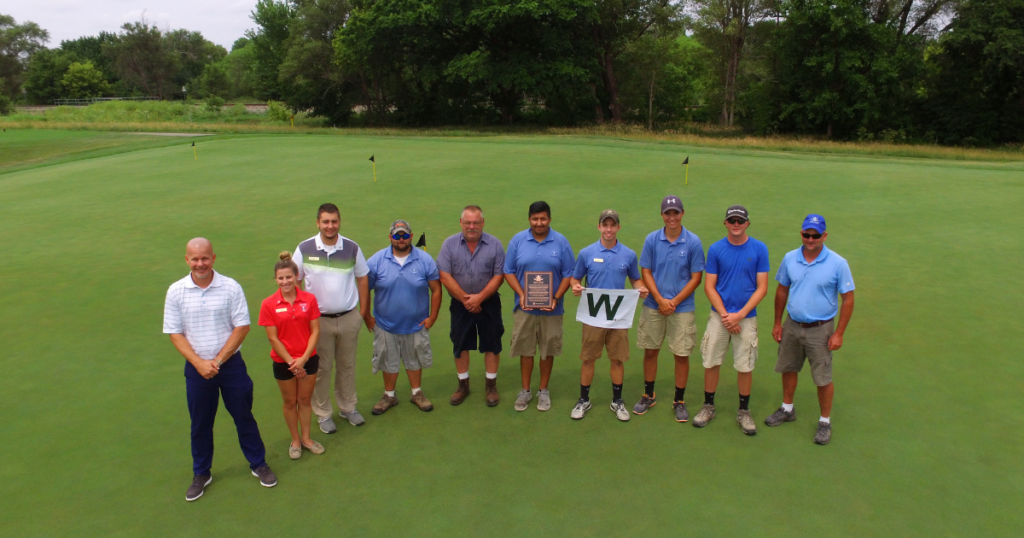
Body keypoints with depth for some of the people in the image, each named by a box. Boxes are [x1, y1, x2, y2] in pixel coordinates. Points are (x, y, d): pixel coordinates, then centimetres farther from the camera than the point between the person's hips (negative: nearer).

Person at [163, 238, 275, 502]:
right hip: (196, 368, 1)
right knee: (200, 423, 14)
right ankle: (201, 474, 33)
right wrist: (199, 363, -13)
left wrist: (218, 360, -12)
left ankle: (258, 464, 28)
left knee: (244, 417, 10)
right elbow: (175, 333, -3)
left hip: (231, 363, -1)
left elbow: (242, 327, -8)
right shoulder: (176, 291, -5)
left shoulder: (231, 287, -9)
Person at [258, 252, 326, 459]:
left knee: (305, 400, 15)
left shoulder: (309, 299, -8)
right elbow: (273, 338, -11)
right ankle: (295, 441, 32)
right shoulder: (269, 304, -12)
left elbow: (315, 331, -7)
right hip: (283, 362, -1)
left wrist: (303, 359, -14)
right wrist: (291, 362, -12)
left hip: (308, 359, 1)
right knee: (290, 402, 15)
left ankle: (306, 438, 32)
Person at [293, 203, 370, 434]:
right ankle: (323, 414, 22)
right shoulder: (304, 249, -7)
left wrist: (363, 311, 6)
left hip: (349, 318, 2)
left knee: (347, 365, 15)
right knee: (321, 368, 8)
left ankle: (348, 408, 31)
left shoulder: (352, 248, -3)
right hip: (319, 319, -2)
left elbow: (362, 278, 7)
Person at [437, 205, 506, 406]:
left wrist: (479, 297, -17)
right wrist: (465, 298, -13)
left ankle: (490, 385, 22)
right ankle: (463, 384, 27)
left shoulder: (494, 245, -7)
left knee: (491, 344, 6)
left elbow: (499, 276, -8)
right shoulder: (450, 244, -6)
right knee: (460, 344, 10)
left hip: (488, 303, -1)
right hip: (460, 304, 1)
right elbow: (445, 276, -10)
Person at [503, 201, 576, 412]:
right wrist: (521, 295, -13)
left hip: (551, 308, 0)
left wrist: (556, 298, -13)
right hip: (524, 307, 0)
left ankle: (543, 391, 26)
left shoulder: (561, 242, -2)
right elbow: (509, 271, 0)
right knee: (525, 349, 9)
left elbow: (568, 274, -1)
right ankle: (525, 390, 25)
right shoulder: (518, 240, -1)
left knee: (548, 350, 10)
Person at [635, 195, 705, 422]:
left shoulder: (693, 242, -6)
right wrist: (660, 299, -11)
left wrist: (674, 301, -11)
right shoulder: (652, 239, -2)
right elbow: (646, 272, 0)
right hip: (653, 306, 2)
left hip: (683, 308, -1)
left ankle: (679, 401, 21)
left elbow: (696, 277, -4)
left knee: (682, 355, 4)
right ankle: (648, 396, 29)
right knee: (650, 351, 10)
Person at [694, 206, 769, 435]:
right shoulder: (715, 249, -1)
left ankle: (743, 412, 24)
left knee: (745, 366, 6)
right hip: (719, 315, 1)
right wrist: (724, 315, -11)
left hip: (746, 317, 0)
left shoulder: (759, 249, -3)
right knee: (711, 362, 6)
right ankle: (708, 407, 23)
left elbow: (762, 288, -3)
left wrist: (740, 314, -12)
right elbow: (709, 287, 0)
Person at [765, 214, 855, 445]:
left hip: (820, 330, -4)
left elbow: (848, 299, -8)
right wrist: (777, 323, 8)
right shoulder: (790, 259, -3)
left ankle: (825, 421, 24)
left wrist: (839, 333, -10)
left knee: (823, 378, 5)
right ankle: (787, 409, 39)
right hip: (792, 325, 4)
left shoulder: (838, 264, -13)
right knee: (788, 368, 18)